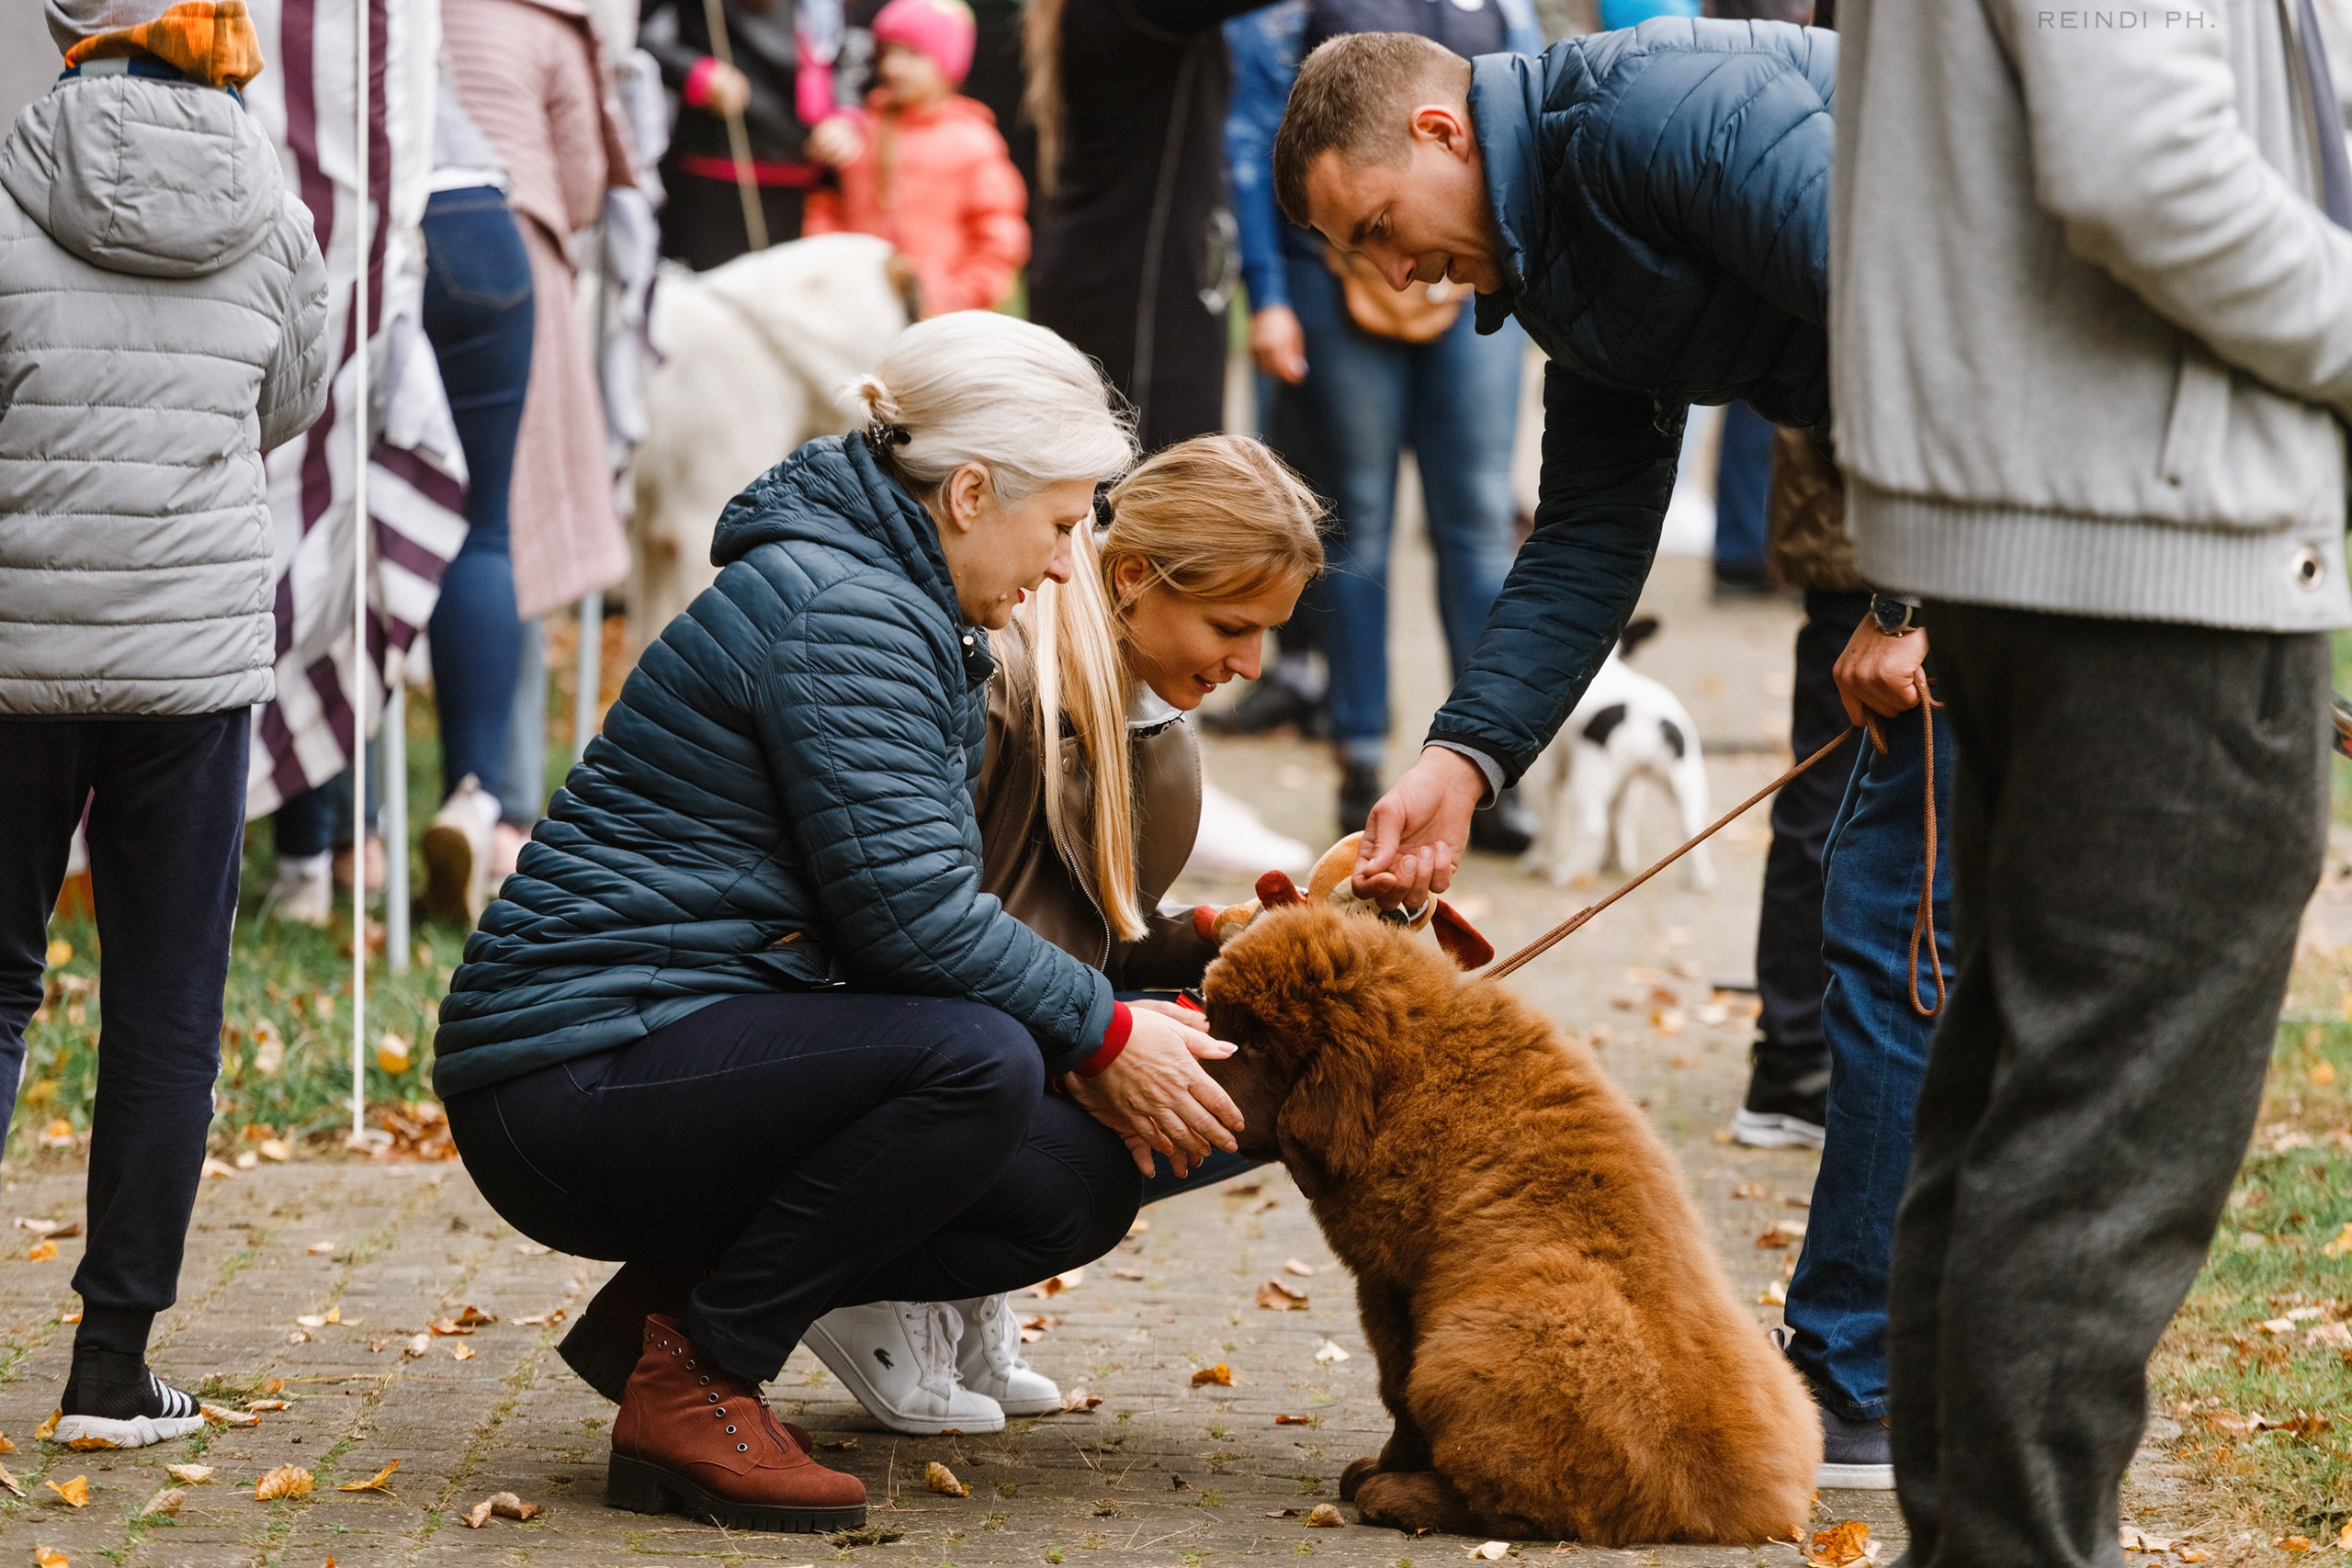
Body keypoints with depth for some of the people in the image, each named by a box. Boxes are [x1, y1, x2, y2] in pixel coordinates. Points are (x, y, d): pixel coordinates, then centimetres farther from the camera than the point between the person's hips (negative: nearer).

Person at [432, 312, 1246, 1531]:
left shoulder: (892, 608, 18)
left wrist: (1090, 1033, 2)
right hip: (578, 1081, -10)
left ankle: (680, 1295, 9)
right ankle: (693, 1384, -17)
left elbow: (918, 904, 17)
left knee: (1078, 1187, 0)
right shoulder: (838, 608, -15)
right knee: (976, 1062, -30)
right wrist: (1101, 1034, -11)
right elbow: (910, 911, -21)